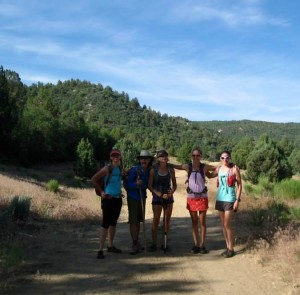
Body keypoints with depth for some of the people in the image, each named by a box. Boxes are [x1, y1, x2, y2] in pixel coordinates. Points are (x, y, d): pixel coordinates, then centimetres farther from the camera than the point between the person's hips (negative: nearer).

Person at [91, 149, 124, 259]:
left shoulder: (120, 169, 8)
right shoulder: (107, 169, -11)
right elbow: (93, 179, -10)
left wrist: (120, 191, 11)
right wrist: (101, 192, -9)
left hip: (118, 199, 7)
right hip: (108, 199, -7)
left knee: (113, 222, 14)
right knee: (106, 223, -9)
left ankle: (110, 246, 25)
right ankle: (100, 249, -5)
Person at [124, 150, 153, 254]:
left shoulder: (149, 171, 2)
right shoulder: (134, 169, -15)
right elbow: (127, 184, -15)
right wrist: (136, 184, -30)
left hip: (142, 197, 6)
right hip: (133, 198, -6)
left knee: (138, 220, 13)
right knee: (133, 221, -5)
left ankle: (136, 243, 25)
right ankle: (135, 244, 0)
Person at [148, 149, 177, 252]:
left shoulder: (171, 170, 2)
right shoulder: (153, 170, -6)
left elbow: (174, 185, 8)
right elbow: (149, 186, -5)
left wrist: (172, 192, -13)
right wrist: (159, 194, -16)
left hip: (168, 197, 3)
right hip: (157, 198, -3)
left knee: (167, 220, 6)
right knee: (156, 220, -1)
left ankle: (164, 243, 14)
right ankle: (154, 243, 7)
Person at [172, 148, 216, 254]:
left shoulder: (204, 167, -5)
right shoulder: (188, 166, -3)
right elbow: (175, 166, 6)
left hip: (202, 197, -1)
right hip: (191, 197, 1)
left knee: (202, 222, 5)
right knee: (194, 222, 8)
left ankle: (202, 245, 14)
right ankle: (196, 244, 16)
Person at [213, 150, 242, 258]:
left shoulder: (234, 169, -7)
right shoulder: (218, 169, 7)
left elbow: (239, 185, -6)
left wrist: (237, 200, -11)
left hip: (229, 199, -6)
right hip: (219, 199, 6)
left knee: (227, 225, -6)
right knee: (223, 224, 10)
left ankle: (231, 249, 6)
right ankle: (228, 247, 20)